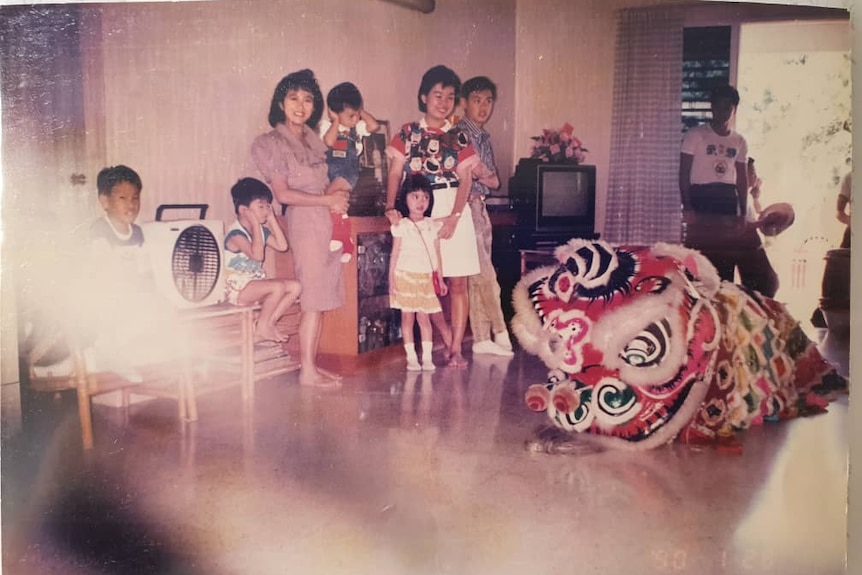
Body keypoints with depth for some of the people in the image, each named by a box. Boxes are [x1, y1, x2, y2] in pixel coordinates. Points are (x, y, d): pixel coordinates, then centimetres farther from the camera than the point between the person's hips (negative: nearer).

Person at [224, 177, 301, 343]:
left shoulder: (261, 230, 9)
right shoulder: (235, 234, -18)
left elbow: (282, 246, 1)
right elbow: (257, 255, -31)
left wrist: (272, 219, 1)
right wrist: (256, 224, -24)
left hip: (256, 283, 9)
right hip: (237, 288, -9)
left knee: (295, 287, -6)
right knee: (278, 286, -30)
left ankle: (269, 322, -1)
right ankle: (261, 327, -11)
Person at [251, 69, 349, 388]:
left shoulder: (313, 139, 15)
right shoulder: (271, 143, -6)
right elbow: (283, 194, -11)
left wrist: (335, 196, -2)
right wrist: (326, 200, -9)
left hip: (327, 219, 7)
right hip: (304, 220, -7)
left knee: (321, 296, 7)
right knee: (313, 297, -7)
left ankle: (312, 363, 14)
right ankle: (307, 370, 0)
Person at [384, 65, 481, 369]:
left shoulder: (458, 137, 7)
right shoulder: (408, 133, 6)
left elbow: (465, 179, 0)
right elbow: (395, 173, 1)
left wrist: (454, 216, -14)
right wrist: (391, 207, -15)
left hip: (453, 210, 1)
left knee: (457, 282, -1)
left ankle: (456, 349, 4)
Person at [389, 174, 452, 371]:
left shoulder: (433, 226, 6)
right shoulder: (401, 226, -1)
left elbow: (437, 254, 9)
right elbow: (395, 253, 0)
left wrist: (440, 279, 7)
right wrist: (391, 279, -6)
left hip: (426, 278, 2)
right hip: (405, 276, -2)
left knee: (424, 317, 2)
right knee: (407, 317, 1)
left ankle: (427, 357, 7)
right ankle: (411, 357, 7)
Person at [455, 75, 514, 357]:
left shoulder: (485, 138, 17)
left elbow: (494, 180, 17)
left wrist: (486, 176, -4)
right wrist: (478, 172, -13)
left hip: (481, 207, 8)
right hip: (464, 207, -8)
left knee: (477, 276, 9)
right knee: (484, 273, -5)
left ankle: (481, 339, 13)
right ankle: (501, 333, 5)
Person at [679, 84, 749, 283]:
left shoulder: (740, 142, 13)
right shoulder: (695, 135, -1)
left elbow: (742, 179, 15)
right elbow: (684, 173, -4)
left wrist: (743, 213, 6)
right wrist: (687, 207, -13)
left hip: (728, 201, 4)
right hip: (701, 198, -4)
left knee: (726, 259, 3)